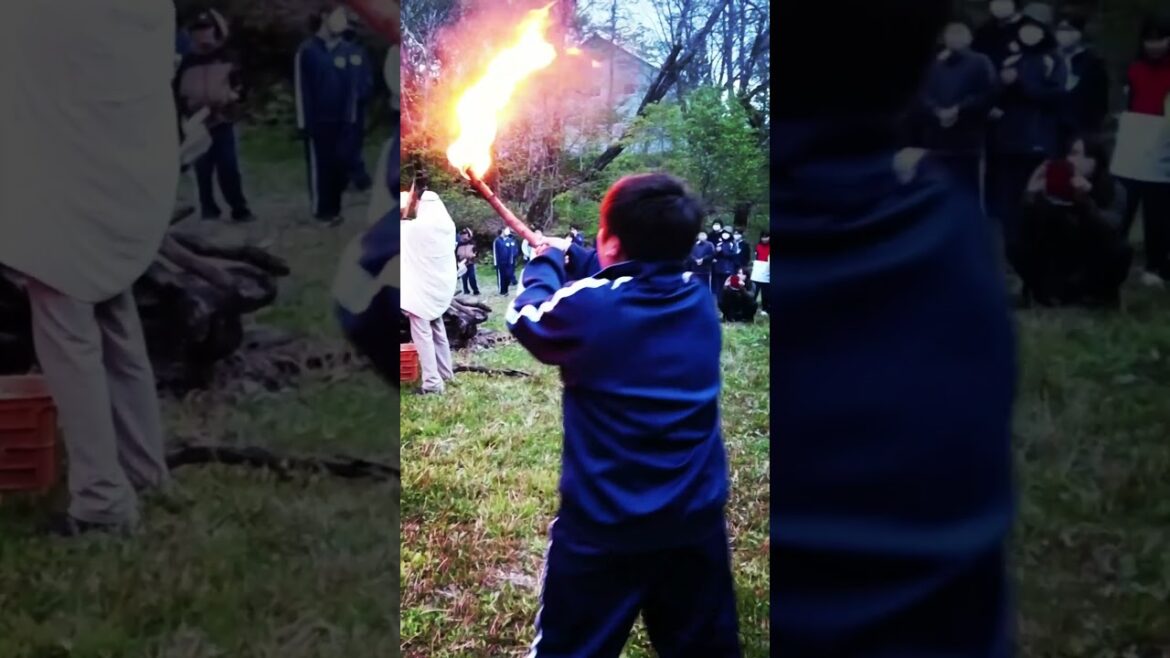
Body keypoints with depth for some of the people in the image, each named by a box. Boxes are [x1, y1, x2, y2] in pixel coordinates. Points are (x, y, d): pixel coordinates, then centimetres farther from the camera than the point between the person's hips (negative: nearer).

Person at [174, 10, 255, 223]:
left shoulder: (228, 61, 4)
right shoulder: (188, 63, 8)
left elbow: (239, 89, 3)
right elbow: (177, 93, 12)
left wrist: (227, 99, -15)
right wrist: (186, 105, -5)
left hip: (223, 123, -2)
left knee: (229, 168, -3)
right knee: (203, 171, 4)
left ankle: (239, 209, 4)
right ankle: (209, 210, 13)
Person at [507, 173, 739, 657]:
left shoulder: (589, 306, -18)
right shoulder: (699, 298, -3)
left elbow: (526, 318, 3)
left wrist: (548, 262, 19)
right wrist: (570, 256, 24)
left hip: (604, 523, -4)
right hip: (697, 515, 5)